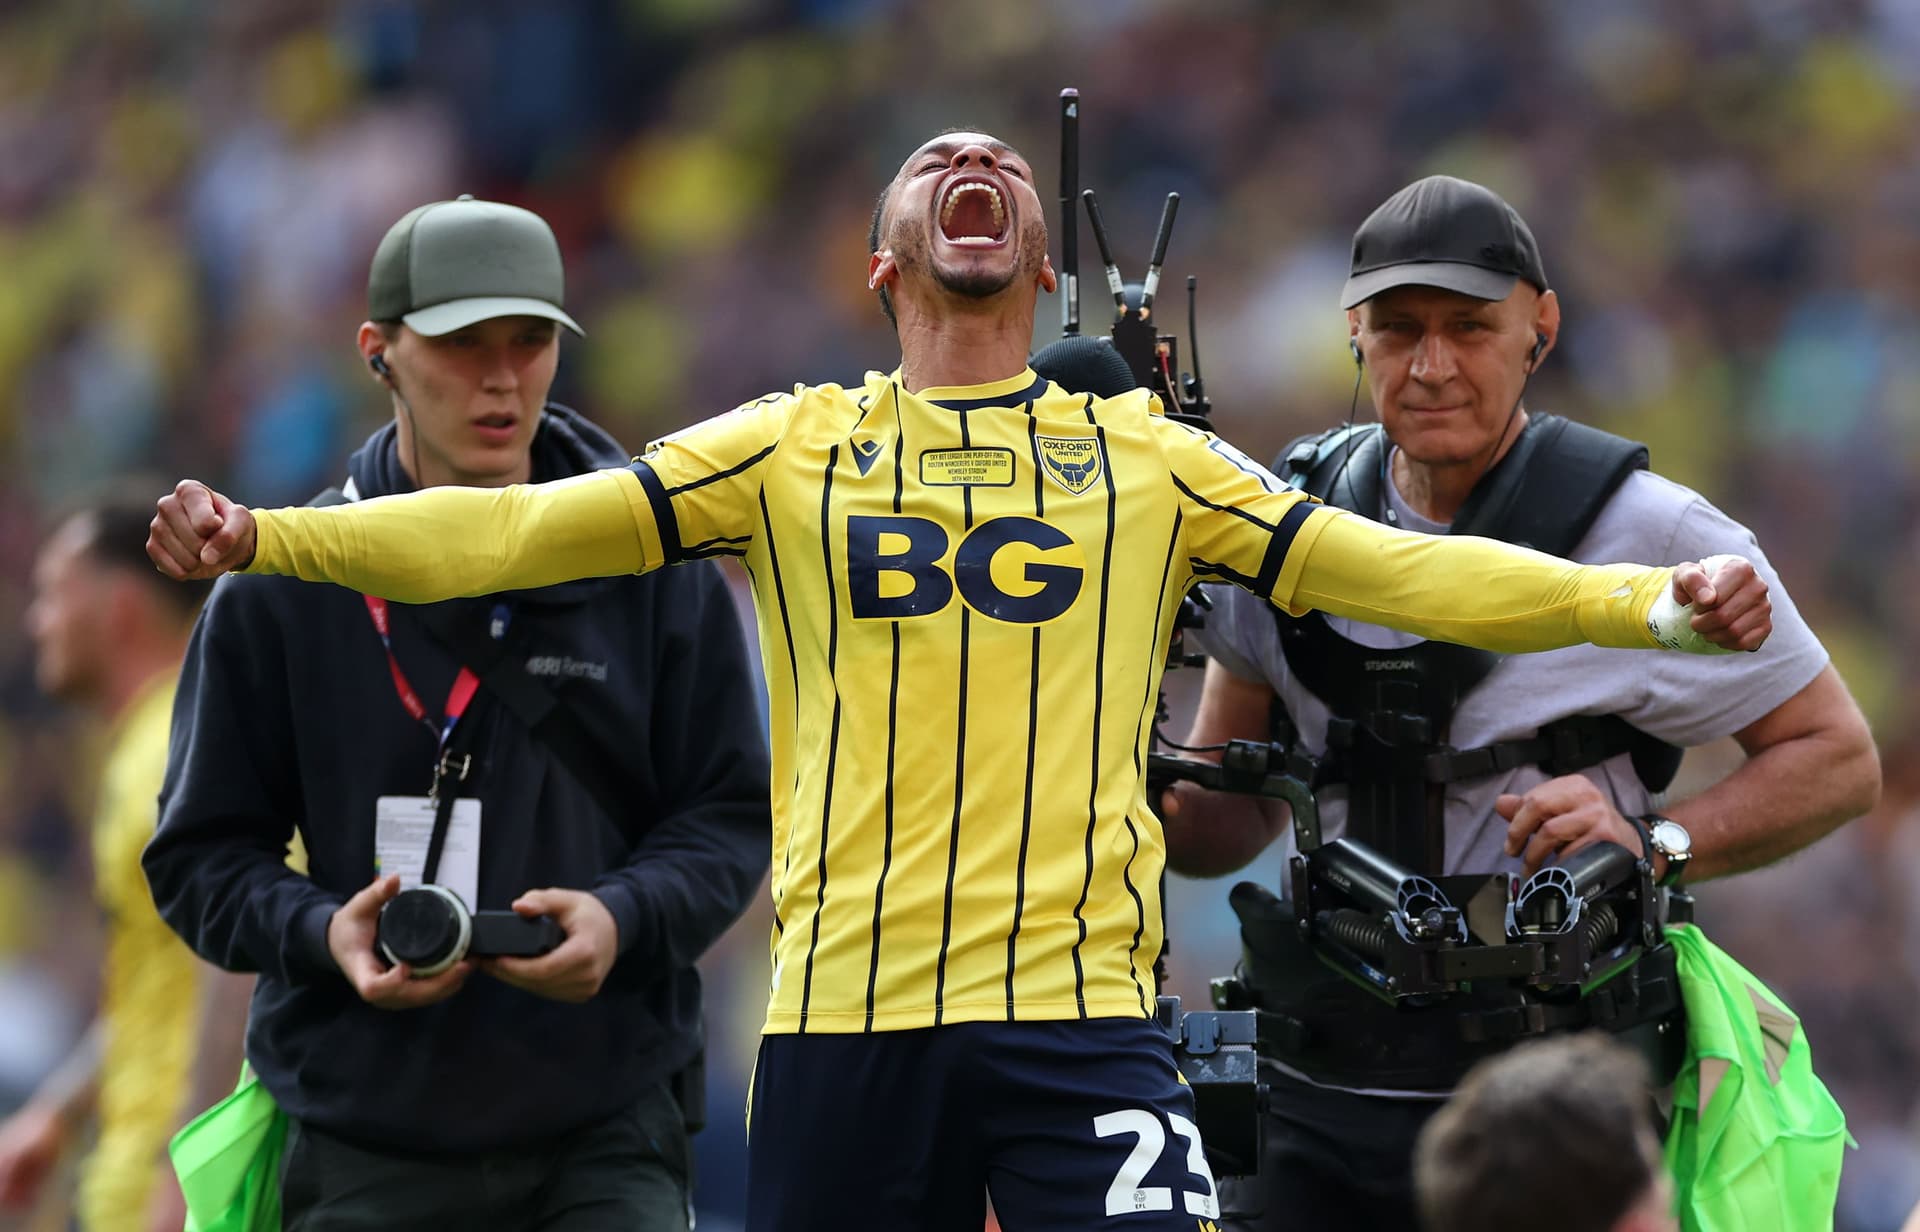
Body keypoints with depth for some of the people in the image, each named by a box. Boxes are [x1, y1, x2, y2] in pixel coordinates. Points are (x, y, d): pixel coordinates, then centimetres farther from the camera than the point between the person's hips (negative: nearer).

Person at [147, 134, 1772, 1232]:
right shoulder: (795, 447, 13)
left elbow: (1387, 569, 10)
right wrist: (264, 537, -4)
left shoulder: (1142, 457, 14)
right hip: (844, 1008, 1)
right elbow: (525, 531, 7)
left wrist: (1655, 601, 0)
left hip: (1078, 1002, -1)